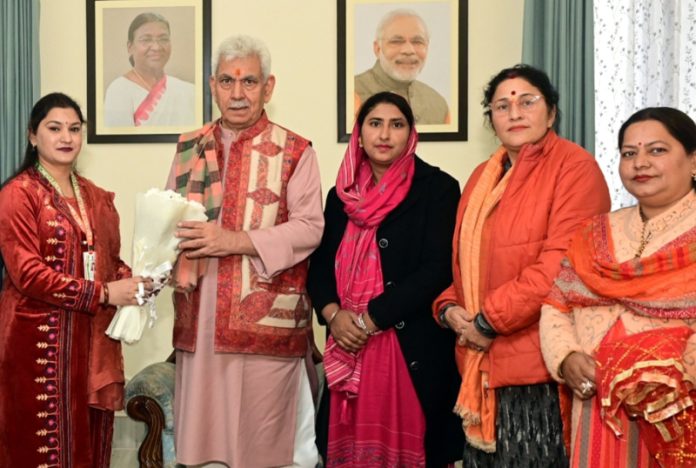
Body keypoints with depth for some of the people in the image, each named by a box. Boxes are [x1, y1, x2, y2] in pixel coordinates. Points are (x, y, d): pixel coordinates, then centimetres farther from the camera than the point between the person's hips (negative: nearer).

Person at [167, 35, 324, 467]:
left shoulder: (295, 151, -1)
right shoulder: (189, 148, 12)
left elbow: (310, 228, -9)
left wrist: (236, 241, -18)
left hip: (266, 319, -4)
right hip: (198, 317, 4)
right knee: (201, 431, 9)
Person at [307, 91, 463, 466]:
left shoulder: (437, 188, -2)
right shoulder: (342, 195, 13)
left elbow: (438, 269, -11)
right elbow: (320, 265, 11)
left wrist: (371, 319, -14)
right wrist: (333, 313, -10)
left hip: (415, 346, -4)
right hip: (350, 348, 4)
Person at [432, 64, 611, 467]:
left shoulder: (575, 166, -9)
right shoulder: (483, 176, 16)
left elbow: (561, 263, -19)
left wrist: (489, 320, -16)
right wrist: (449, 308, 0)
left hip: (541, 362, -7)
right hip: (481, 361, 7)